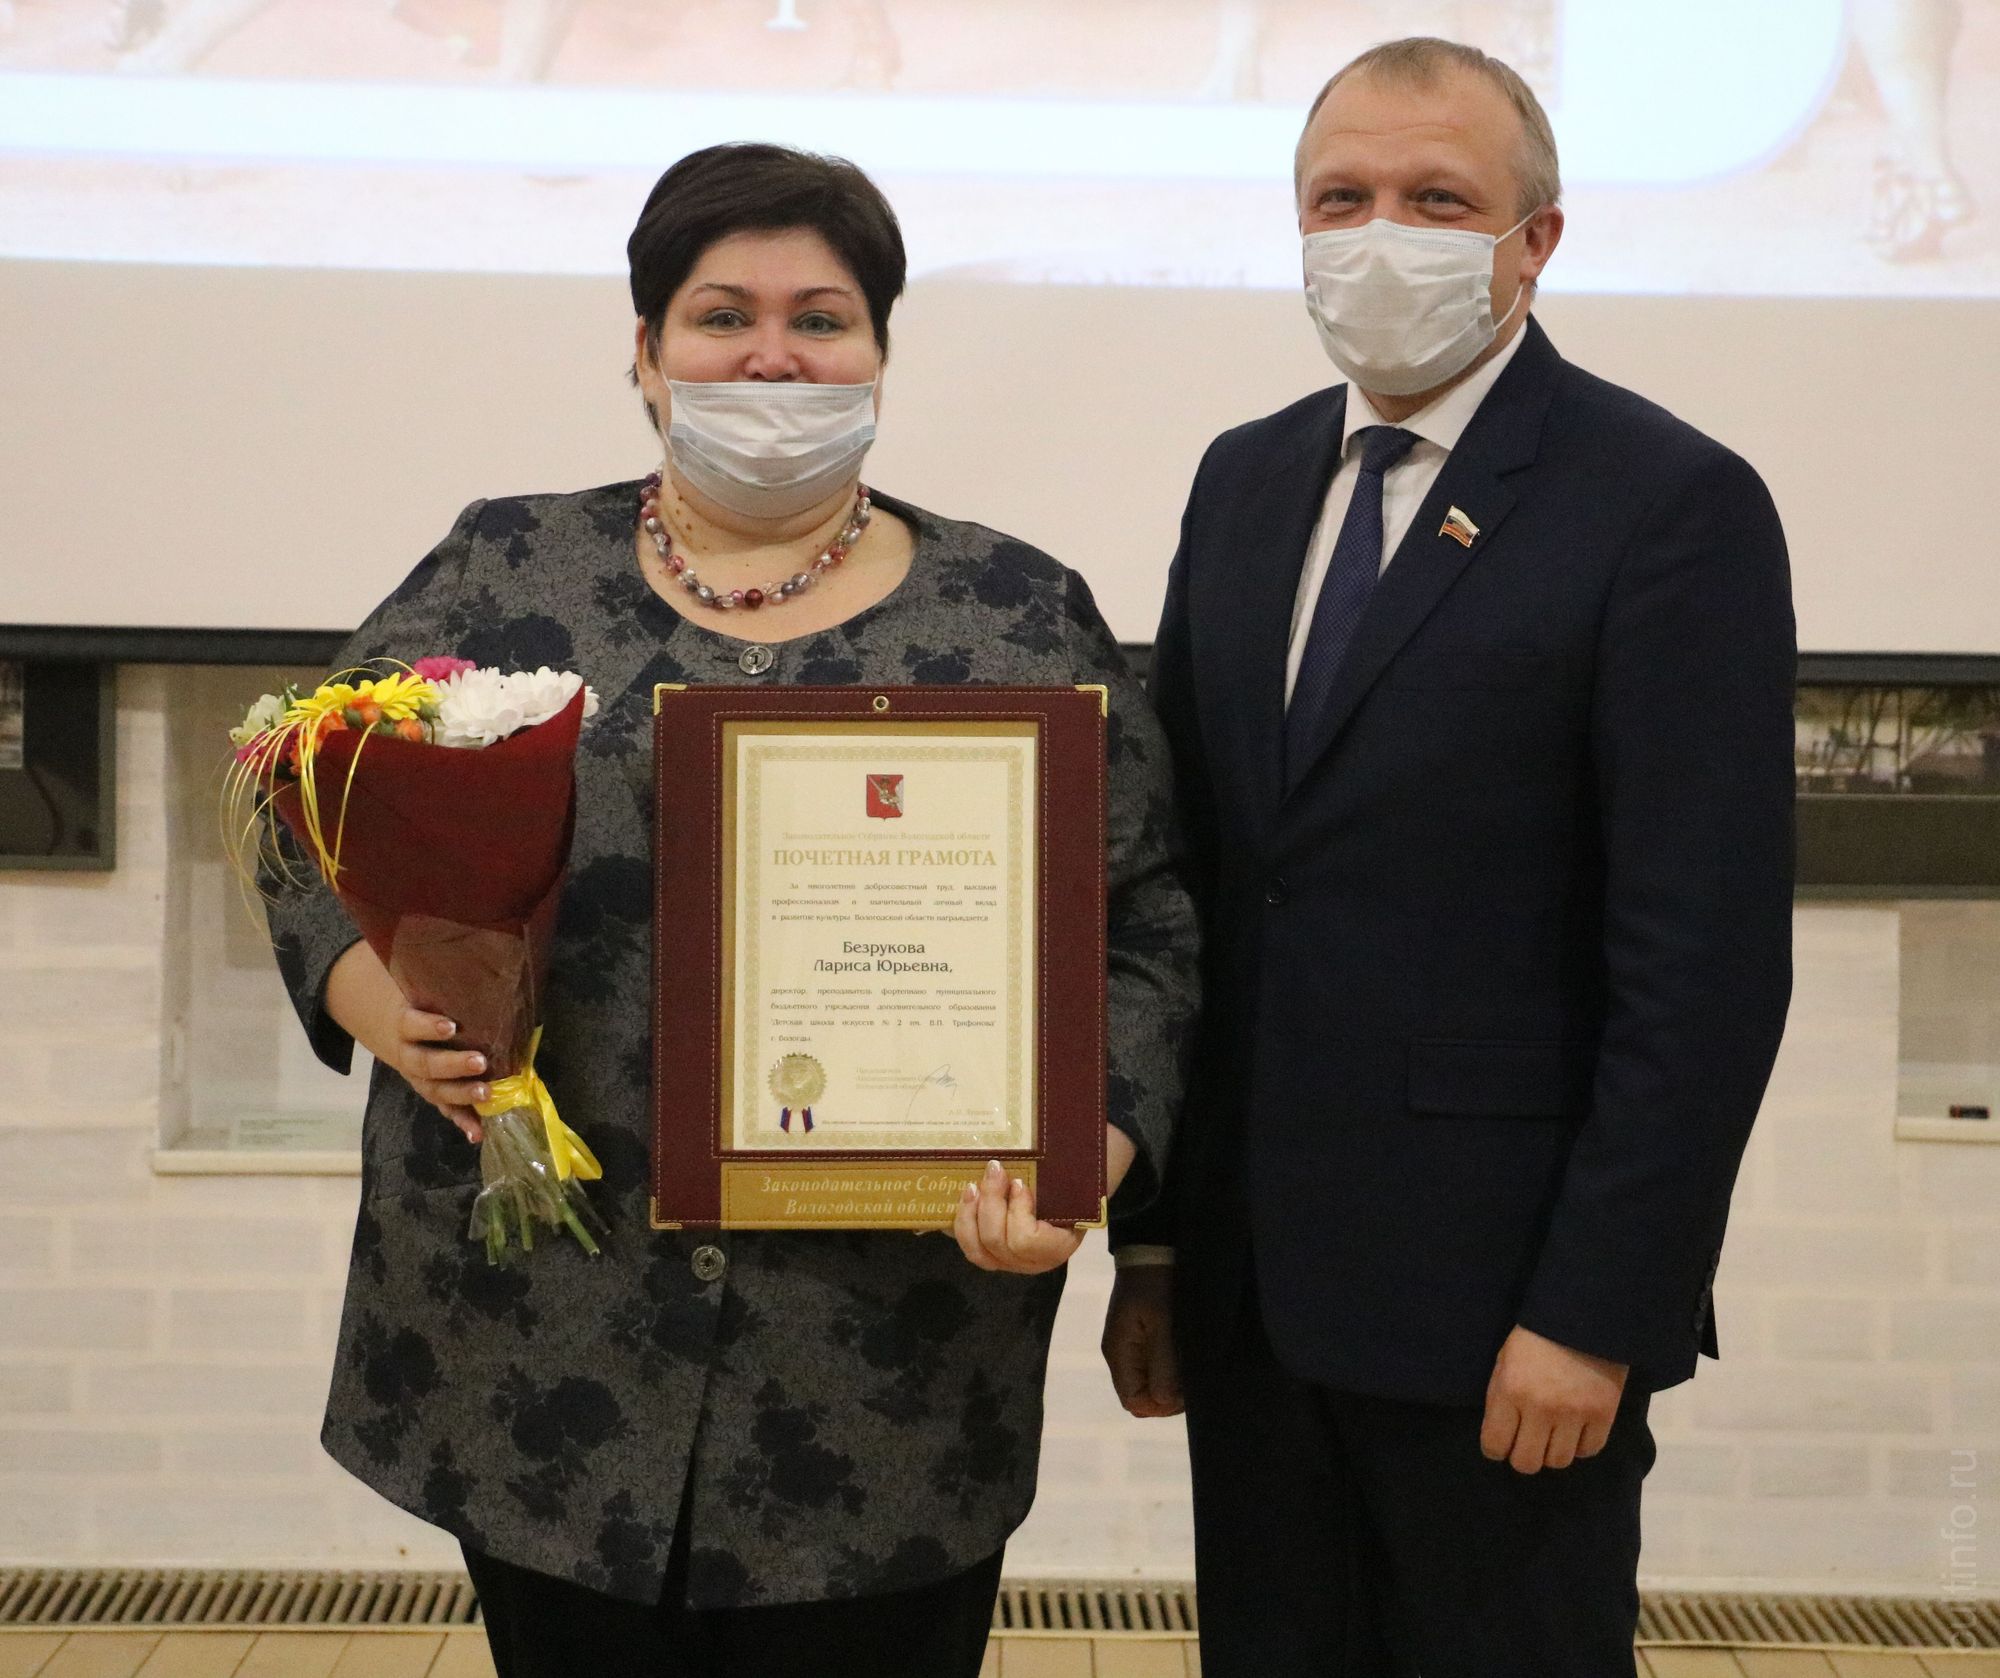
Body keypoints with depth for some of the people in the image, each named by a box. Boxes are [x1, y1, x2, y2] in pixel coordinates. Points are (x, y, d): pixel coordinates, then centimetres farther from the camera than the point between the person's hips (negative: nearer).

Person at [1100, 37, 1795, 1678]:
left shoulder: (1670, 504, -9)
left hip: (1500, 1300, -5)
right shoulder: (1245, 482, 10)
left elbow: (1709, 959, -13)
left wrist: (1596, 1310, -15)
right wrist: (1152, 1234, 7)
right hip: (1249, 1286, 6)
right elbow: (1187, 873, 9)